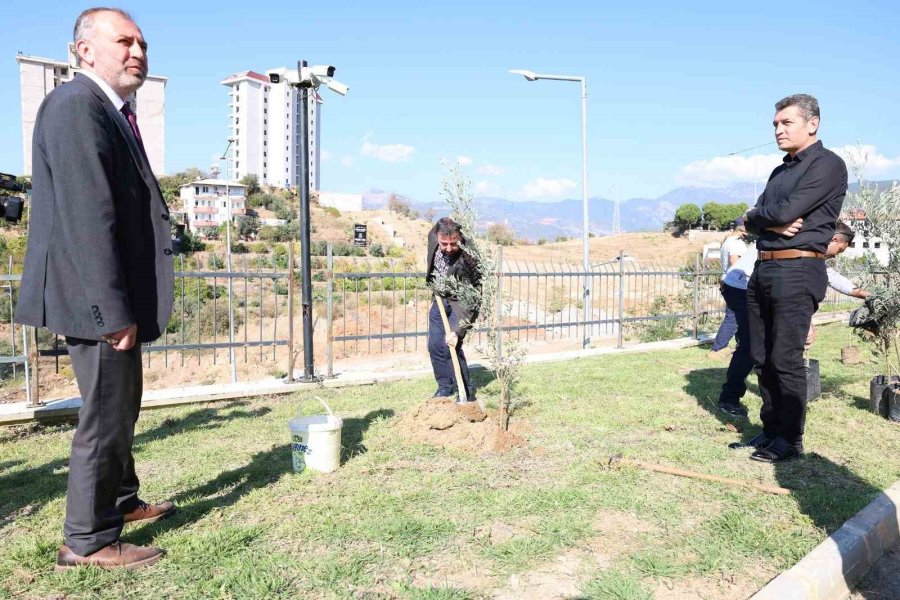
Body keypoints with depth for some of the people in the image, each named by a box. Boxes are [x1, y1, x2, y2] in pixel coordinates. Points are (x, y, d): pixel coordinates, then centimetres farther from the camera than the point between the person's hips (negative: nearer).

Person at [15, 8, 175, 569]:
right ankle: (88, 540, 17)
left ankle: (122, 499, 40)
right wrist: (115, 312, -24)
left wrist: (127, 306, 15)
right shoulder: (76, 105, -15)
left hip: (118, 297, 10)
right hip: (97, 297, -10)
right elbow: (87, 219, -22)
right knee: (105, 415, 1)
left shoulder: (114, 113, 15)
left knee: (121, 407, 22)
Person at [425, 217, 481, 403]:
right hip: (440, 298, 6)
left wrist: (457, 330, -38)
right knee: (434, 345, 7)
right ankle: (445, 387, 23)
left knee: (450, 345, -16)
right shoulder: (434, 236, -19)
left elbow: (468, 301, -33)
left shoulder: (467, 260, -35)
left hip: (460, 302, -6)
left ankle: (467, 392, -2)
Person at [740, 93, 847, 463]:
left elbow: (786, 212, -17)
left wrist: (756, 215, 2)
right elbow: (752, 222, 12)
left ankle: (790, 440, 6)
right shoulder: (780, 172, 21)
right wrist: (772, 223, -9)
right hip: (762, 269, 8)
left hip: (797, 270, -8)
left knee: (785, 359, -5)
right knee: (762, 358, 11)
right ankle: (771, 429, 22)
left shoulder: (827, 165, -5)